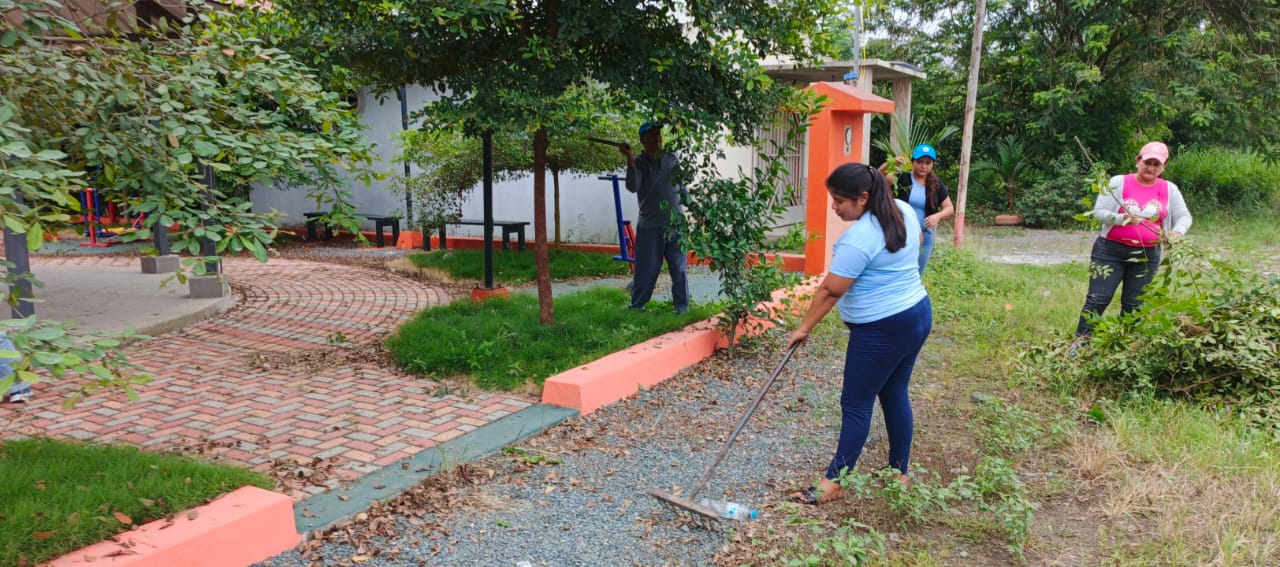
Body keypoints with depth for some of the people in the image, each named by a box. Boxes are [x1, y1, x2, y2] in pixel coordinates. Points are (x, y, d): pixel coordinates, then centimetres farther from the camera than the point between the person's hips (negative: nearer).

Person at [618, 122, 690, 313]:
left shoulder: (672, 159, 7)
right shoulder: (639, 162, -4)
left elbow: (682, 186, 18)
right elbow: (632, 187, -22)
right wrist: (629, 159, -30)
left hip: (676, 224, 3)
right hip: (649, 226, -3)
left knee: (680, 269, 6)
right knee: (646, 270, 3)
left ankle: (682, 306, 16)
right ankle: (636, 306, 17)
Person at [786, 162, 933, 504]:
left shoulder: (858, 239, -23)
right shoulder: (904, 212, 3)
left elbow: (830, 291, -18)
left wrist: (803, 328, -8)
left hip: (882, 330, -9)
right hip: (917, 314, 9)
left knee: (856, 404, 0)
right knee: (895, 395, 17)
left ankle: (833, 483, 9)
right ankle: (900, 473, 27)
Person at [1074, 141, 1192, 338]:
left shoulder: (1169, 190, 6)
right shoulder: (1119, 182, -4)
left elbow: (1184, 216, 7)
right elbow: (1099, 211, -9)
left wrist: (1178, 231, -16)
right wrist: (1122, 219, -27)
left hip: (1147, 255, 4)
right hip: (1111, 250, -3)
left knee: (1134, 305, 10)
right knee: (1098, 299, -7)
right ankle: (1080, 342, -2)